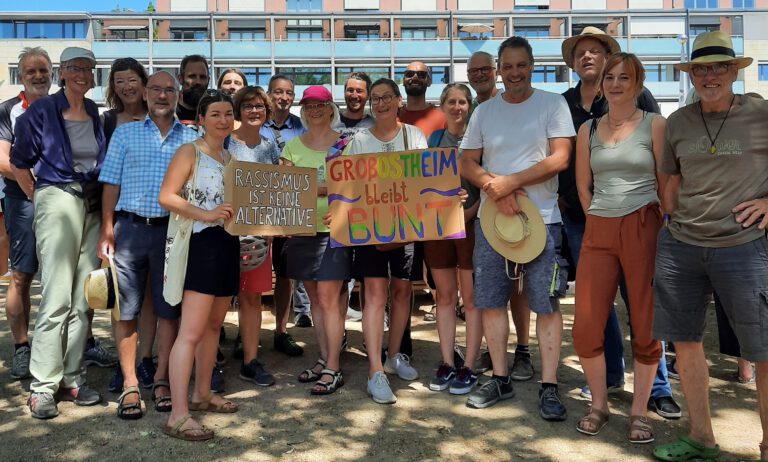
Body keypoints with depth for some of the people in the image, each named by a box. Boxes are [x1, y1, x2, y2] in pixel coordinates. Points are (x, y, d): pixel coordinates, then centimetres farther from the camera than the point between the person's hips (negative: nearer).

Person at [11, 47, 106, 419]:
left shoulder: (96, 115, 13)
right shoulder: (41, 112, -1)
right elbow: (19, 161, 5)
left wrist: (103, 203, 9)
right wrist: (37, 197, 5)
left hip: (92, 206, 5)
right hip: (57, 201, -5)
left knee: (82, 298, 5)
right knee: (57, 297, -9)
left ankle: (72, 378, 14)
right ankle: (42, 386, 0)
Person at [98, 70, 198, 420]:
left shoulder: (191, 139, 11)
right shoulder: (125, 133, 11)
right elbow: (111, 183, 6)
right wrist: (107, 230, -4)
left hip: (172, 230, 0)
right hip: (130, 227, 0)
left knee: (169, 308, 4)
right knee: (126, 308, 2)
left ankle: (161, 380, 15)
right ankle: (130, 385, 12)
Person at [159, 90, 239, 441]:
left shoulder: (230, 157, 17)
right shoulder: (189, 152, -5)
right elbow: (166, 196, -15)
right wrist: (206, 214, -26)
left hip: (228, 244, 8)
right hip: (202, 243, -8)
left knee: (214, 324, 15)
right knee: (191, 331, -11)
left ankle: (202, 394, 29)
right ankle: (178, 415, -8)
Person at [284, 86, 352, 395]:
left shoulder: (344, 143, 2)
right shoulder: (292, 146, 11)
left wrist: (325, 189, -19)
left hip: (334, 227, -4)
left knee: (328, 297, -6)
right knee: (315, 298, 11)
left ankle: (333, 369, 3)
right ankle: (324, 358, 23)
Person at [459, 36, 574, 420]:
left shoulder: (553, 104, 1)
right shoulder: (484, 111, 11)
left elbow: (560, 159, -10)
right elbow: (467, 164, 8)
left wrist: (510, 182, -15)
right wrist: (494, 187, -12)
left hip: (541, 219, -3)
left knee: (547, 304, -1)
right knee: (490, 301, 7)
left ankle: (549, 387, 10)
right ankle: (500, 379, 22)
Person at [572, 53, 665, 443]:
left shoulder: (654, 125, 1)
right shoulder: (588, 130, 10)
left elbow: (667, 184, 0)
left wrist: (666, 231, -3)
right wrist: (601, 224, 8)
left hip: (643, 228, -3)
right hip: (598, 231, 3)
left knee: (646, 324, 2)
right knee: (586, 325, 0)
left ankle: (639, 411, 19)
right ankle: (599, 404, 20)